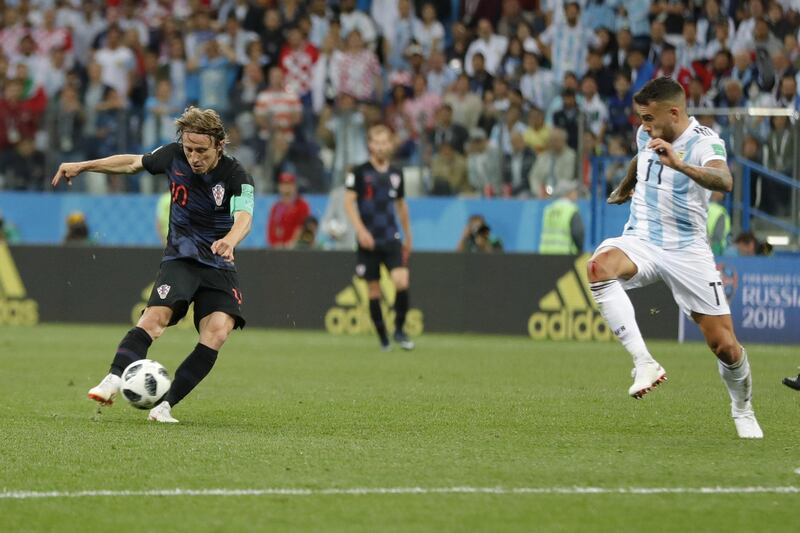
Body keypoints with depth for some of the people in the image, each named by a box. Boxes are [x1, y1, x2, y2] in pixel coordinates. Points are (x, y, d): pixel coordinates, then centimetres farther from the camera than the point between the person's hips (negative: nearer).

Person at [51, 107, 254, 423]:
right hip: (180, 258, 1)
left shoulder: (236, 176, -16)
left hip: (219, 266, -1)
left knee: (218, 332, -23)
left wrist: (229, 240, -58)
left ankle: (164, 405, -20)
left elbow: (244, 217, -35)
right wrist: (82, 166, 15)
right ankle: (114, 379, -41)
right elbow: (133, 163, 15)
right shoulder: (174, 156, -5)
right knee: (156, 316, -27)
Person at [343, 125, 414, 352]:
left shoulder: (396, 174, 10)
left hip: (392, 239, 2)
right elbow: (349, 202, -6)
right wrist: (360, 229, -18)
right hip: (368, 240, -2)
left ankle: (399, 329, -2)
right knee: (373, 289, 2)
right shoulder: (359, 172, -2)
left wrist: (408, 237, 24)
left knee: (402, 281, -17)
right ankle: (383, 337, 13)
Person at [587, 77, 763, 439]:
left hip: (687, 251, -4)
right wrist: (622, 190, 48)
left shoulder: (705, 143, -14)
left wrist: (681, 165, -53)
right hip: (639, 242, 4)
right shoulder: (647, 135, 5)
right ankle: (643, 362, -37)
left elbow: (724, 181, -37)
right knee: (599, 266, -34)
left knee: (725, 346, -4)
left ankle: (742, 410, 28)